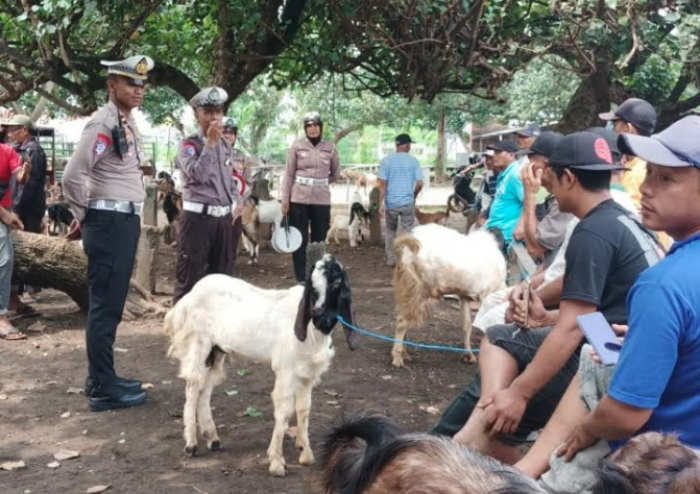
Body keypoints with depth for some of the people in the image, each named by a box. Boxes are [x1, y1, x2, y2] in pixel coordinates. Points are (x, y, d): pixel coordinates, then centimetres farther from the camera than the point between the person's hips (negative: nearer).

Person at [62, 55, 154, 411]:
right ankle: (103, 388, 3)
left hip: (126, 221, 10)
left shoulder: (128, 122, 14)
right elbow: (72, 175, -21)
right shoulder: (103, 123, -15)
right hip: (109, 222, -10)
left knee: (112, 304, 15)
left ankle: (103, 378, 26)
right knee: (105, 305, -4)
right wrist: (83, 217, -7)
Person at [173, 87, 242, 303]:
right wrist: (210, 142, -19)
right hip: (198, 218, -6)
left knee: (222, 275, 14)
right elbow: (197, 174, -22)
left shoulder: (226, 144, 14)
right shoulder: (189, 144, -5)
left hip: (224, 218, 7)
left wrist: (237, 200, 7)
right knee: (189, 277, -5)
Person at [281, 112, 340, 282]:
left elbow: (336, 174, 15)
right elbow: (289, 174, 1)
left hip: (322, 199, 1)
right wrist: (285, 200, -3)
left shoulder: (330, 148, 4)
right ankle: (301, 279, 10)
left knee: (319, 240, 6)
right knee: (300, 240, 3)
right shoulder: (297, 146, 0)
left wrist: (320, 183, 7)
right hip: (299, 198, -1)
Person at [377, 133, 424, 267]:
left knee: (390, 230, 16)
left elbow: (382, 183, -8)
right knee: (408, 231, 7)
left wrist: (381, 202, -6)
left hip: (390, 202, 1)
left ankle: (390, 260, 18)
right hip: (407, 202, -1)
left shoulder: (386, 160, -2)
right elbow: (420, 184, -4)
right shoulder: (413, 161, -1)